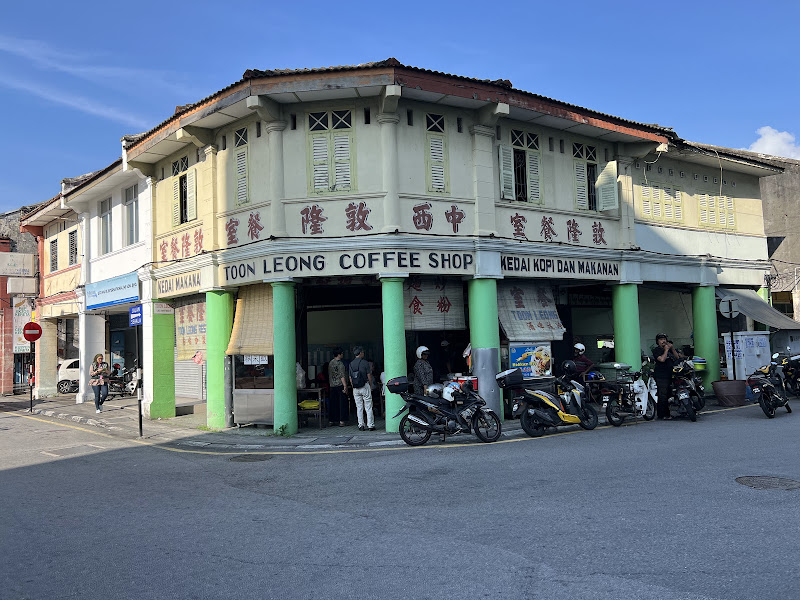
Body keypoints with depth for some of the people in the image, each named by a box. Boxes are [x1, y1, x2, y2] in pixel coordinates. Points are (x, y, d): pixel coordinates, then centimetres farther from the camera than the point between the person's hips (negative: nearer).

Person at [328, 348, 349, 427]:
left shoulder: (330, 363, 11)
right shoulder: (340, 363, -12)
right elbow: (342, 376, -18)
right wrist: (345, 386, -18)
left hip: (332, 386, 7)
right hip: (340, 385, -7)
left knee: (333, 403, 11)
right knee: (343, 403, -2)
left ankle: (331, 420, 14)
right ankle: (342, 421, -4)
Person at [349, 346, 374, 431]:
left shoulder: (351, 364, 6)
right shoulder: (365, 363, -8)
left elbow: (350, 378, 8)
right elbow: (369, 376, -6)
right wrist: (371, 386, 7)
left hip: (355, 388, 4)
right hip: (365, 386, -4)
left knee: (359, 407, 8)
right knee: (368, 407, 1)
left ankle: (361, 425, 7)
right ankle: (370, 425, 1)